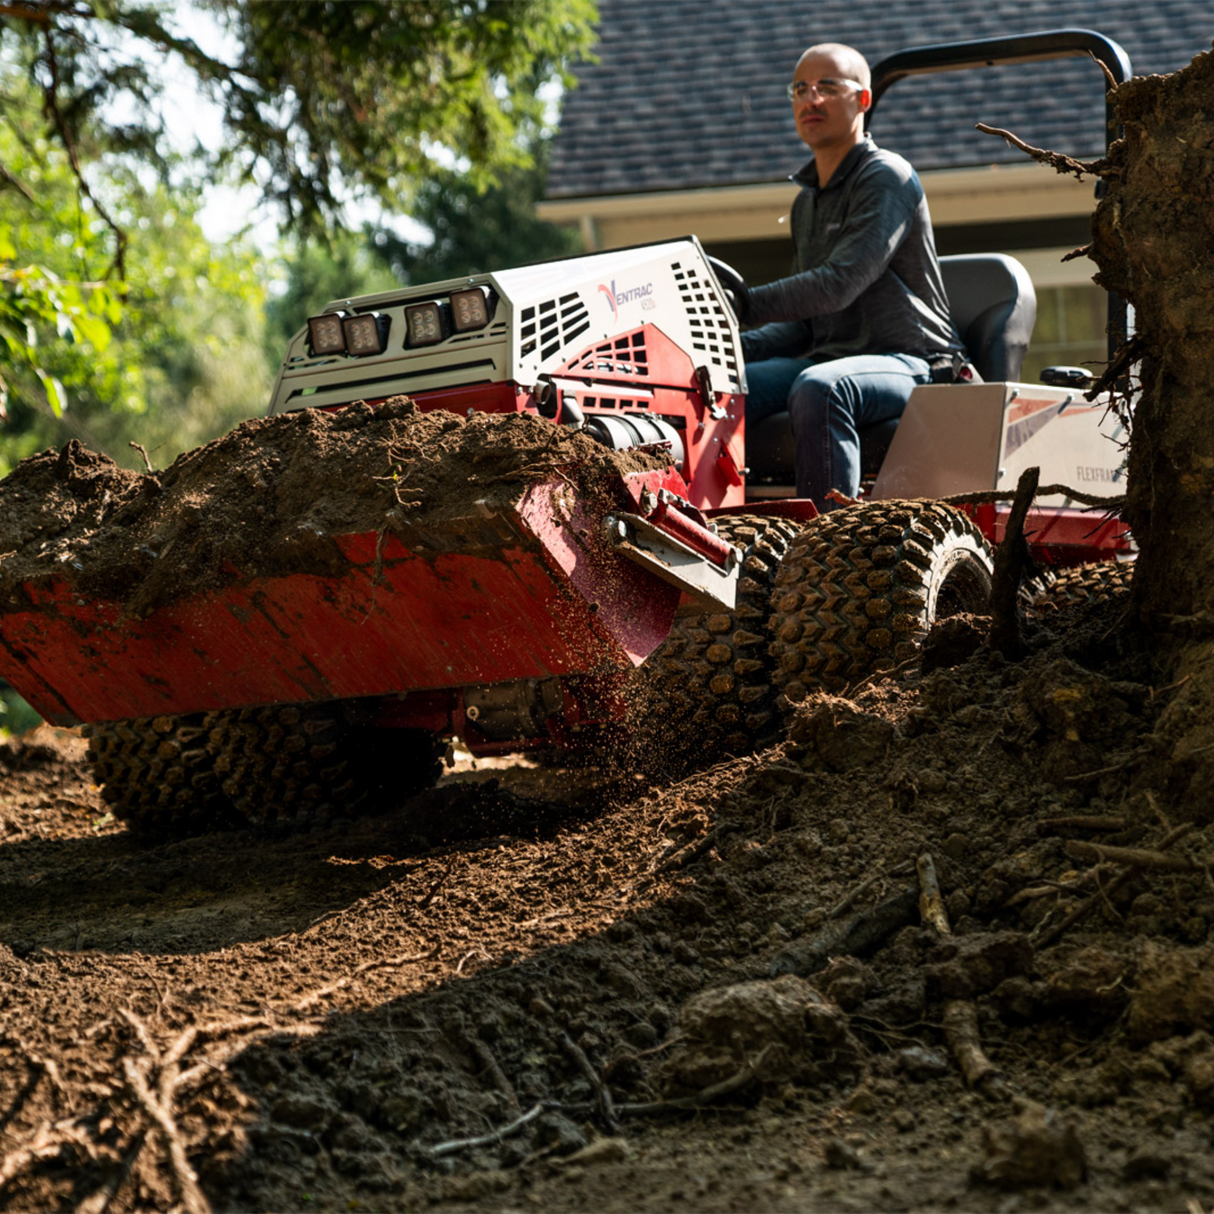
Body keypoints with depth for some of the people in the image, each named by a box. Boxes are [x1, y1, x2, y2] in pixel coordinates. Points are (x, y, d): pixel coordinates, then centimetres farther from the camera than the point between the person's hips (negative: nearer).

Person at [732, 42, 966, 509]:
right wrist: (738, 346, 3)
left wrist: (745, 304, -27)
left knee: (817, 387, -39)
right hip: (828, 358, 8)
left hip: (908, 362, -8)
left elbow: (839, 284, -20)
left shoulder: (887, 178, -7)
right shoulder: (807, 200, 21)